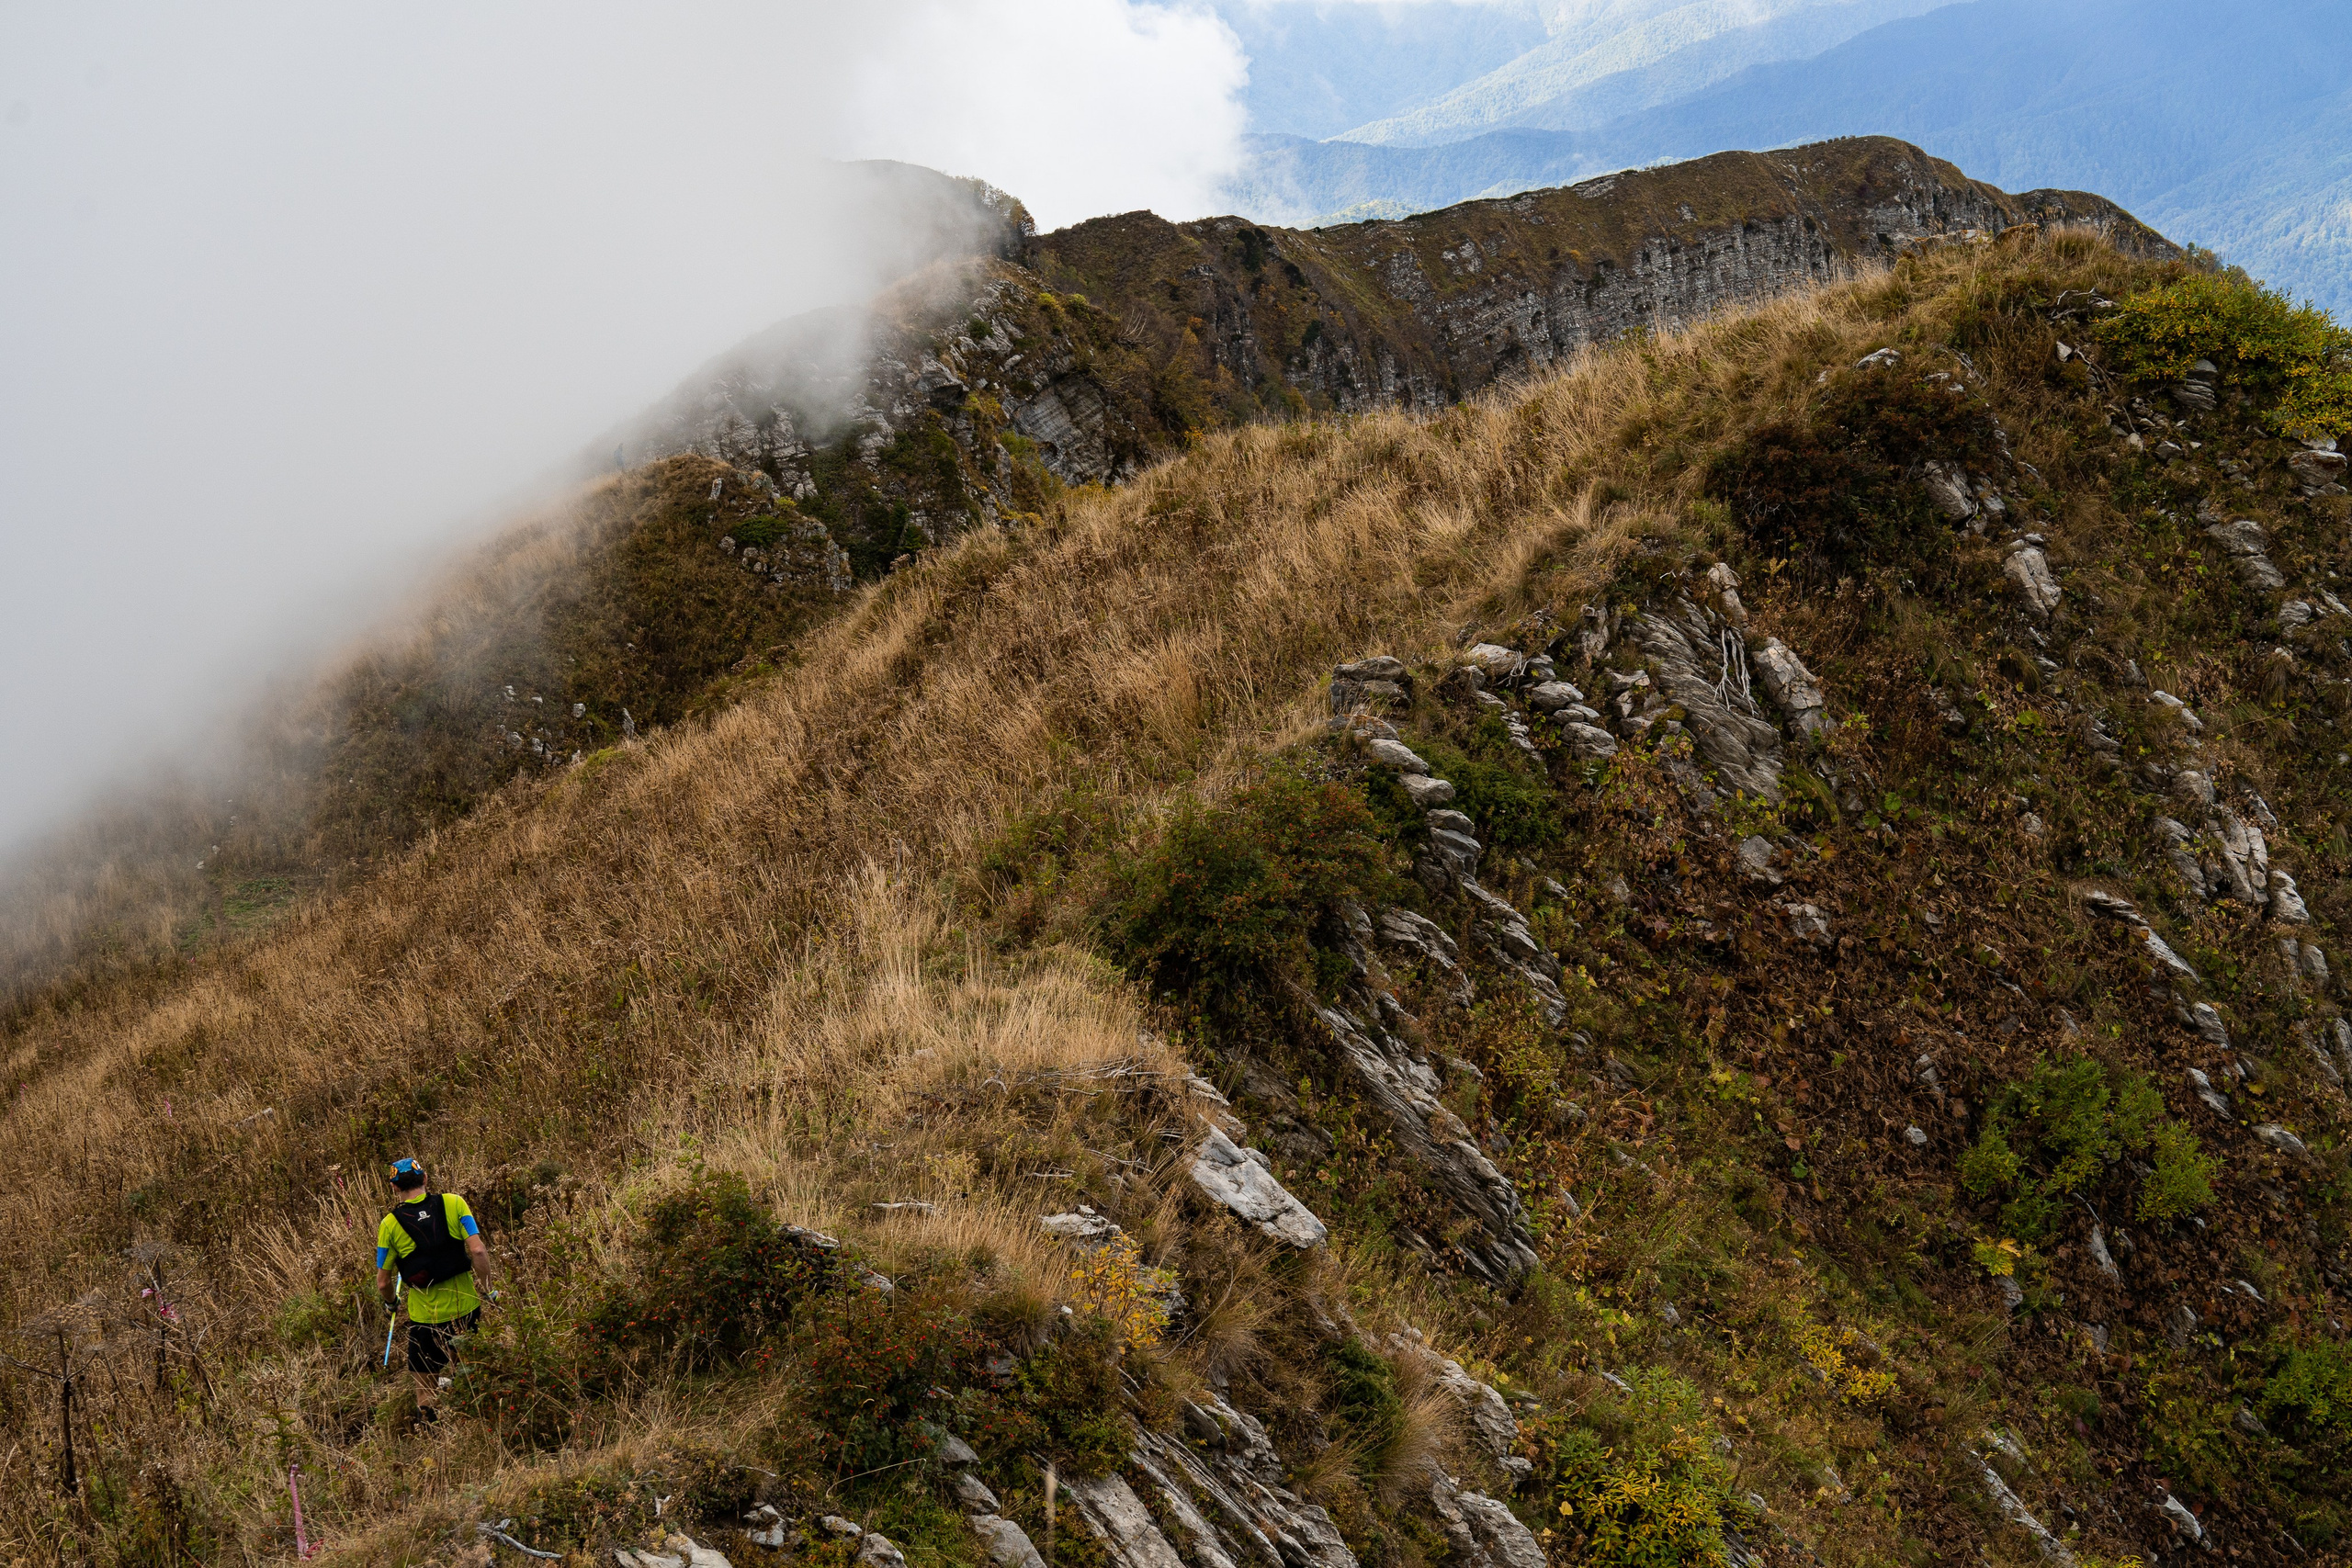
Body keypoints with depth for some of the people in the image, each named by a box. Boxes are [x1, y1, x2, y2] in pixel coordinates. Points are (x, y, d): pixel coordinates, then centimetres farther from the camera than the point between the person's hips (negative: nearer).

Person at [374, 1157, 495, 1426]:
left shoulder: (390, 1224, -5)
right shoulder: (453, 1203, -5)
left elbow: (383, 1284, 0)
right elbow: (478, 1251, -12)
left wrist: (392, 1303, 21)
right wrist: (487, 1291, 1)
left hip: (426, 1315, -1)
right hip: (466, 1308, 1)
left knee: (426, 1391, 12)